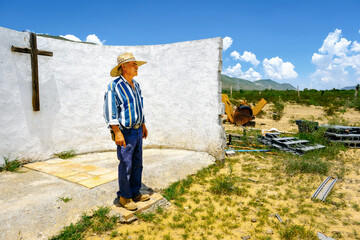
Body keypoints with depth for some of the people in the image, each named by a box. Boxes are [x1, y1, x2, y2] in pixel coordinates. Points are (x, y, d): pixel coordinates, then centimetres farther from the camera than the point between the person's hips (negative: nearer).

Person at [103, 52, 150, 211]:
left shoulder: (136, 85, 12)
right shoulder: (114, 86, -12)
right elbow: (110, 112, -16)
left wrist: (143, 126, 19)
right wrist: (117, 133, -22)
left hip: (138, 131, 8)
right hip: (125, 133, -8)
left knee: (137, 164, 14)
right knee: (126, 165, 1)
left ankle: (135, 193, 29)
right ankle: (124, 197, 18)